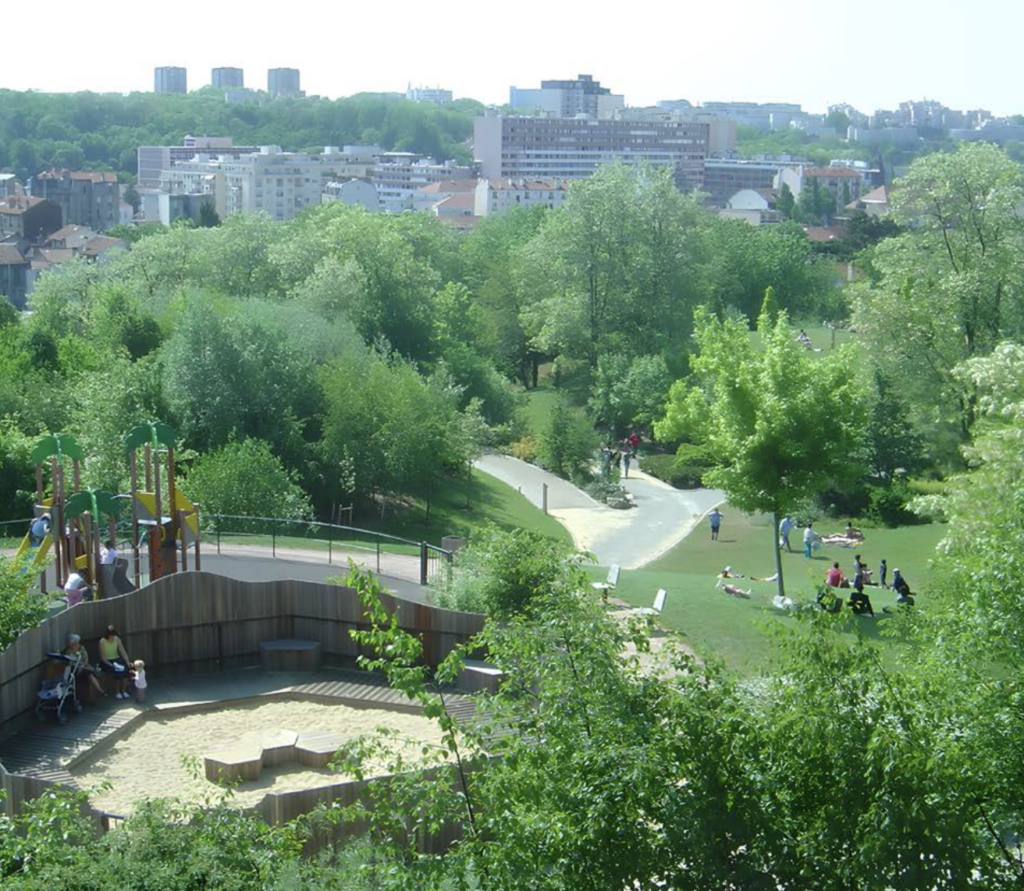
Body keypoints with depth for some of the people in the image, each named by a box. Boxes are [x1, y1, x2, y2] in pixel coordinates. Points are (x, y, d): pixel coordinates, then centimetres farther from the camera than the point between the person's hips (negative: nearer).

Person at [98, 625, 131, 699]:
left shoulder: (117, 639, -2)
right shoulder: (102, 642, -16)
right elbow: (103, 657, -16)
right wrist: (111, 665, -27)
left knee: (126, 668, -24)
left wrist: (127, 661, -17)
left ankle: (124, 691, -12)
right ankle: (117, 692, -12)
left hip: (116, 659, 4)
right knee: (117, 671, -30)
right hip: (106, 661, -4)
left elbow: (123, 651, -3)